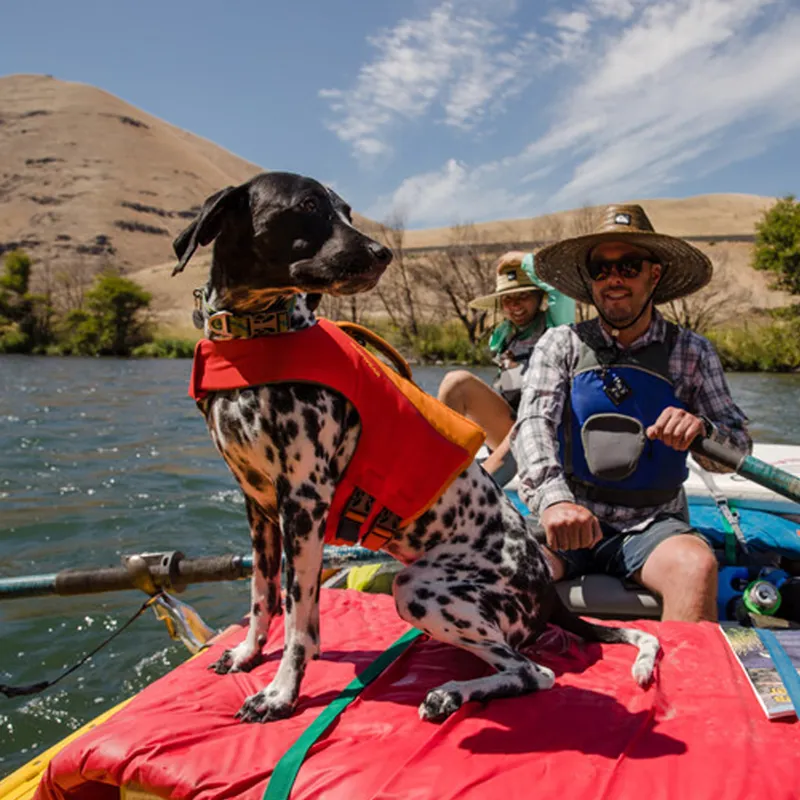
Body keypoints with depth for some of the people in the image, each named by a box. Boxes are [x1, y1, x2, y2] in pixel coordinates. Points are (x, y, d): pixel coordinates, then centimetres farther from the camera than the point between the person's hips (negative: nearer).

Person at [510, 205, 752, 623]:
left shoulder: (692, 353, 5)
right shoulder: (560, 345, 3)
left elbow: (736, 450, 3)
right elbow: (533, 424, -13)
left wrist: (702, 430, -23)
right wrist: (553, 498, -34)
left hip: (652, 526, 1)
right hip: (567, 522, 0)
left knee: (696, 565, -32)